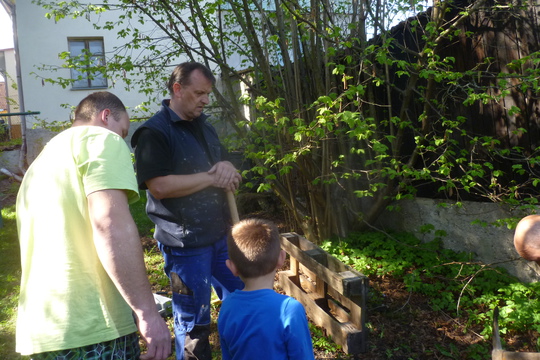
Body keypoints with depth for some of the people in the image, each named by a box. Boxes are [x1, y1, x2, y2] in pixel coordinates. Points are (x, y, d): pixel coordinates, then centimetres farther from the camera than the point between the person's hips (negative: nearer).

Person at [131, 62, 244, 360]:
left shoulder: (204, 127, 12)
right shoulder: (153, 133, -12)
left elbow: (230, 177, 16)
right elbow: (159, 186, -24)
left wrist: (226, 167, -8)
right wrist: (211, 177, -18)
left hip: (220, 235, 8)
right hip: (186, 242, -8)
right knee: (193, 320, 8)